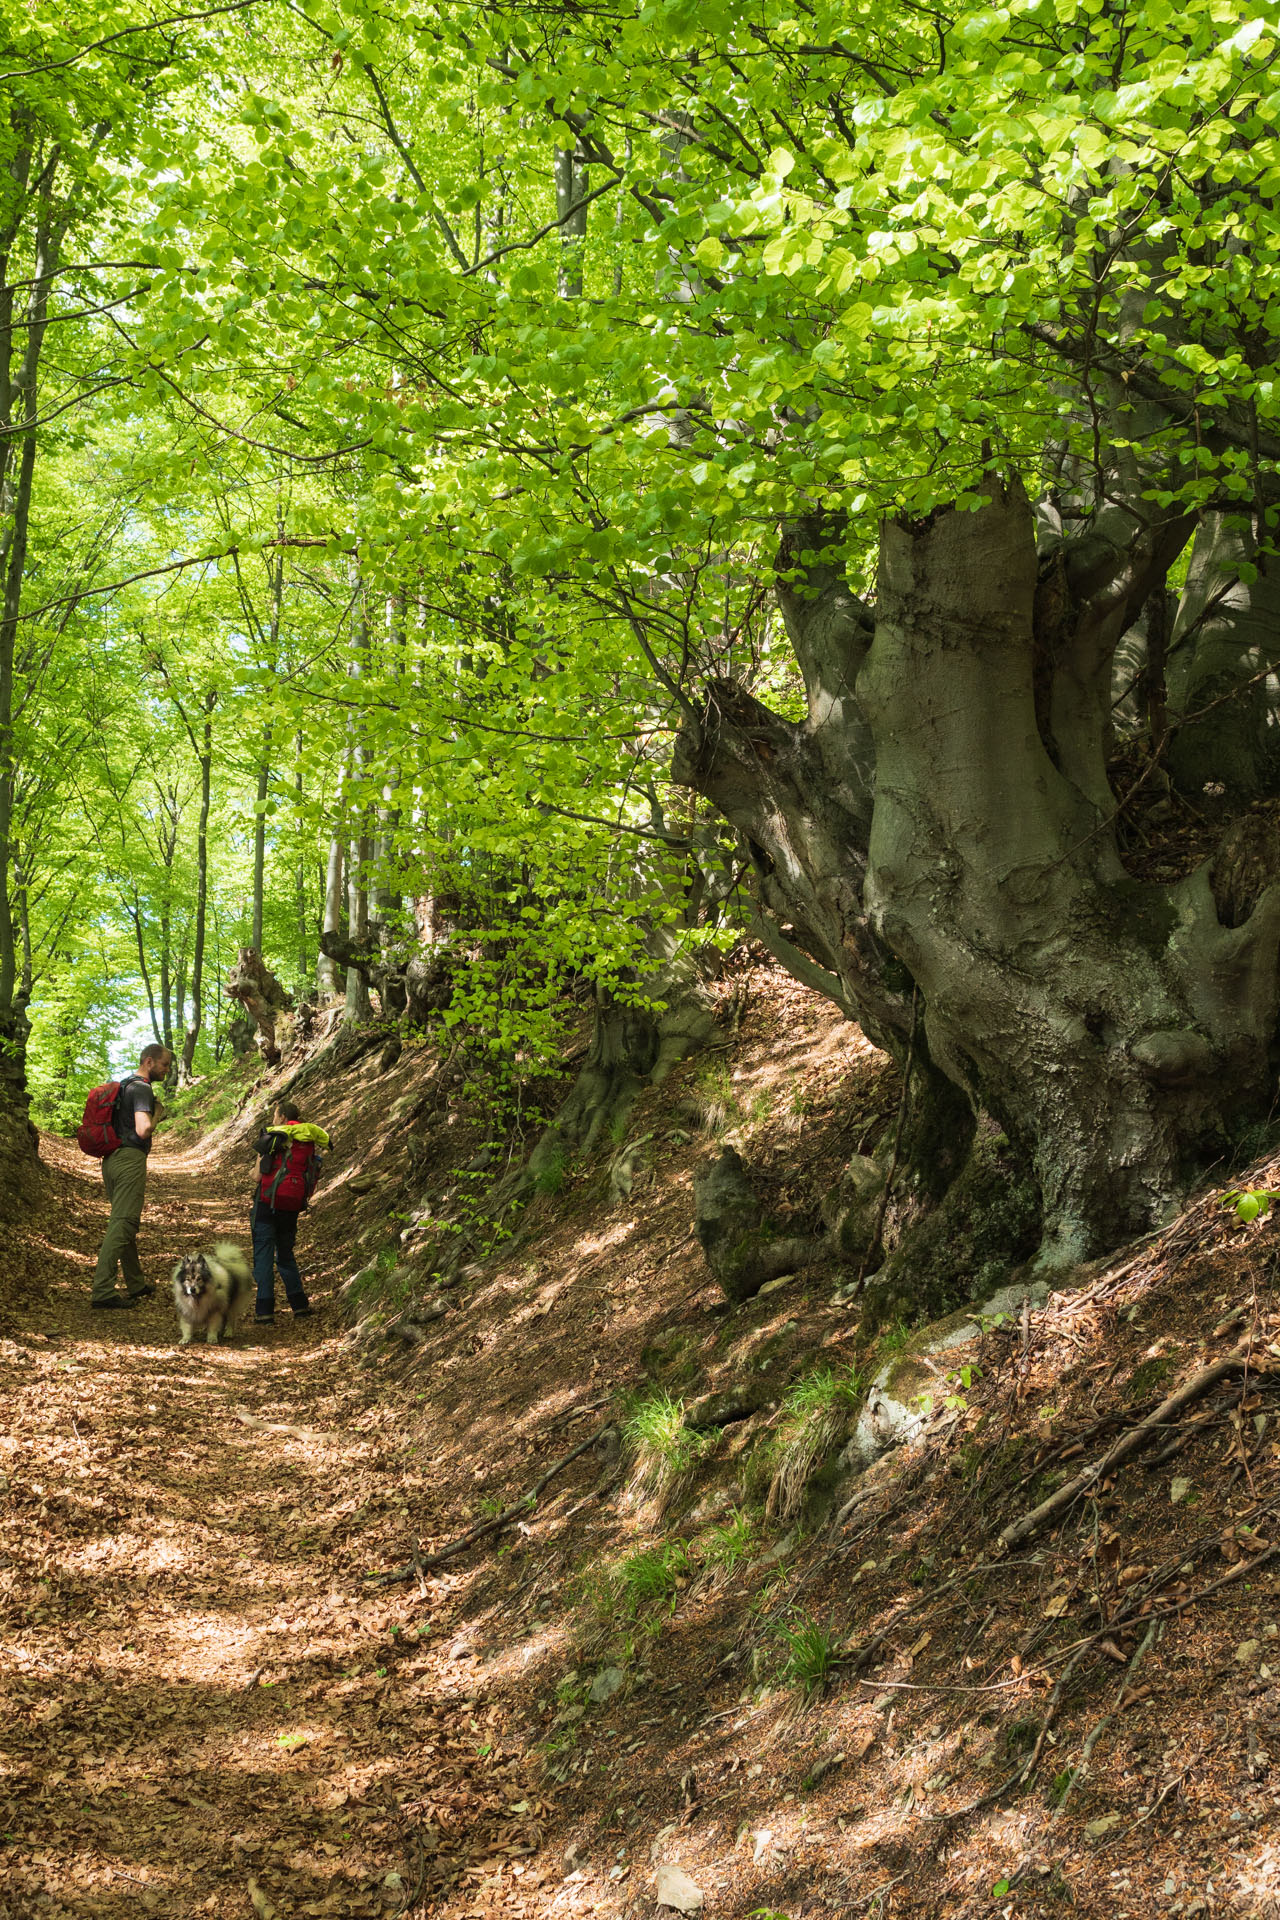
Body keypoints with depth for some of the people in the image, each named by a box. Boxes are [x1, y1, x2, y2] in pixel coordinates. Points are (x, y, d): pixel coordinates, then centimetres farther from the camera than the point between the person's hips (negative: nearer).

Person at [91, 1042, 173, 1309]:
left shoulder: (123, 1085, 18)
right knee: (122, 1223, -11)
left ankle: (136, 1284, 26)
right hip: (130, 1160, -10)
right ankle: (102, 1290, -16)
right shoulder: (142, 1088, -11)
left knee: (126, 1223, 17)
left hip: (111, 1159, 10)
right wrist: (157, 1113, -4)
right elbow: (143, 1130, -23)